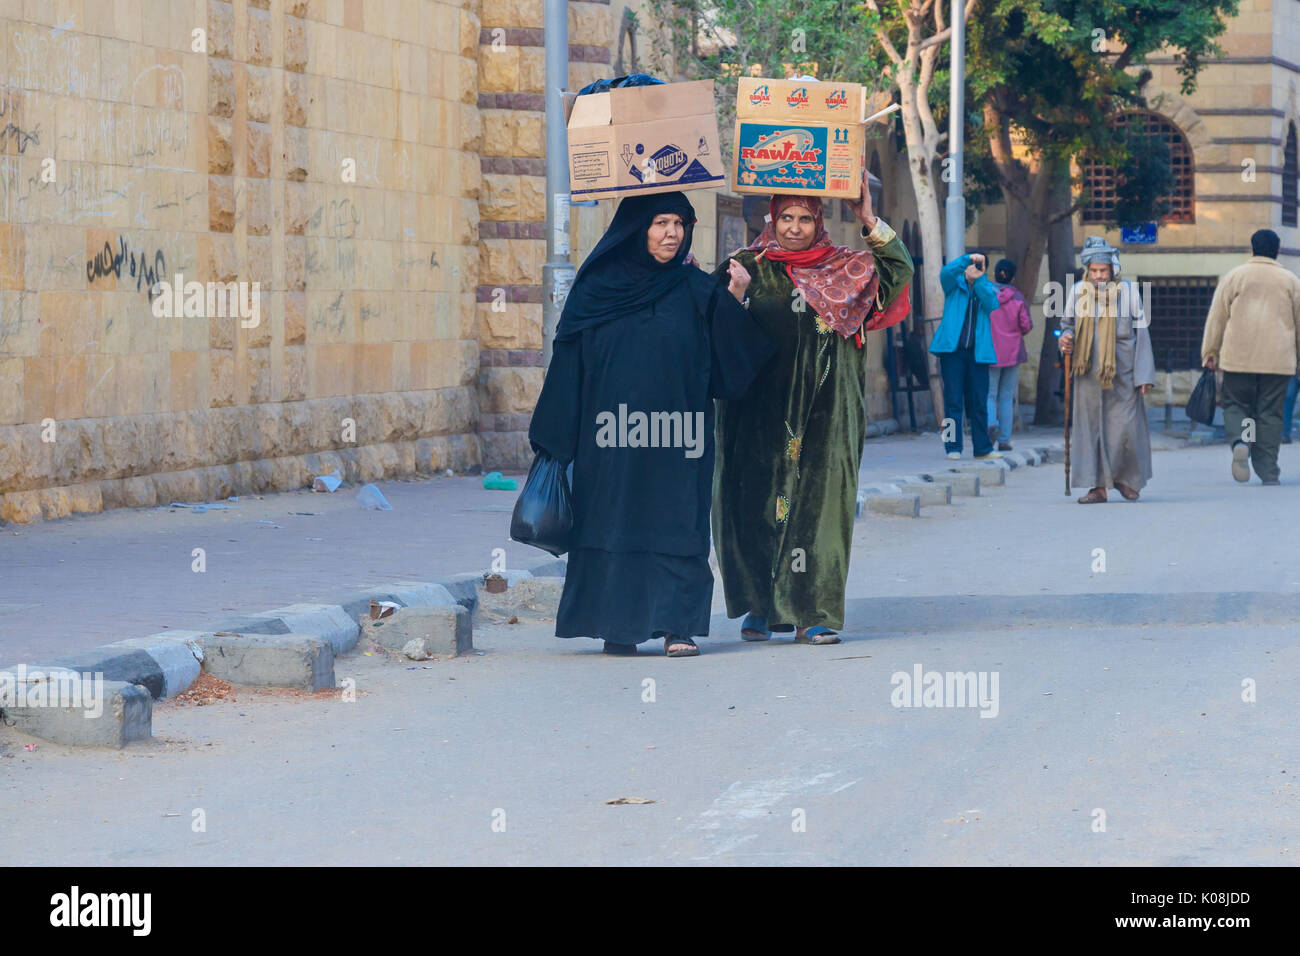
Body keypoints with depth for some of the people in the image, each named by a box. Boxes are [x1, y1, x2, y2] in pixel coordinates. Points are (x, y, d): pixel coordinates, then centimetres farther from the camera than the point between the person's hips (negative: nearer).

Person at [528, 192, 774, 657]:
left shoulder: (695, 291, 5)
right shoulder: (598, 286, 3)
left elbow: (730, 360, -1)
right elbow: (569, 363, 4)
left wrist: (734, 301, -15)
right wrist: (554, 441, 1)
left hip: (675, 440, 0)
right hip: (613, 440, 0)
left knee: (676, 526, -3)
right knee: (615, 522, 2)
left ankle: (678, 624, 0)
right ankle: (618, 625, 10)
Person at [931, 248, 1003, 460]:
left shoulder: (987, 289, 15)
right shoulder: (954, 284, 10)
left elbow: (992, 305, -6)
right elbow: (946, 272, -12)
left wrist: (979, 278, -12)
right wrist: (968, 258, -19)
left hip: (977, 352, 2)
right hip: (953, 349, -2)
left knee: (979, 402, 5)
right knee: (953, 400, -4)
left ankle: (983, 448, 11)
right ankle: (953, 447, -2)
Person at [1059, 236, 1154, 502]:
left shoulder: (1128, 291, 1)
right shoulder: (1077, 292, 6)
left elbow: (1141, 333, 2)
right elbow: (1068, 324, 19)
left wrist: (1144, 375, -3)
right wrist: (1066, 339, -6)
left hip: (1122, 373, -2)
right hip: (1088, 374, 2)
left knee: (1124, 427, -3)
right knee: (1090, 426, -2)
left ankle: (1125, 478, 18)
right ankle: (1097, 486, 2)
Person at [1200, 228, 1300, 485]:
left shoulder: (1234, 276, 3)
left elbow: (1217, 317, 3)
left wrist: (1210, 352, 8)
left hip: (1239, 357, -1)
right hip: (1278, 358, 1)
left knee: (1235, 404, 10)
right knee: (1270, 412, 5)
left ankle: (1240, 442, -20)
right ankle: (1268, 471, 2)